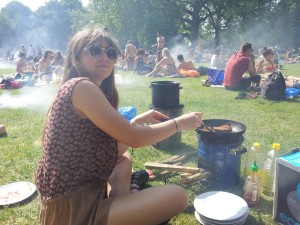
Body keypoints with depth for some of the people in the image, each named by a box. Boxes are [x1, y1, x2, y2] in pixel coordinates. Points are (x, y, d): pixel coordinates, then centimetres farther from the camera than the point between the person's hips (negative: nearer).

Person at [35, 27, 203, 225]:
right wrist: (179, 123, -3)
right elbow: (134, 139, -16)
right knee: (177, 196, -14)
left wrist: (138, 121, 10)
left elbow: (113, 150, 15)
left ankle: (119, 208, 11)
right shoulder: (81, 86, -16)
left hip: (79, 196, 10)